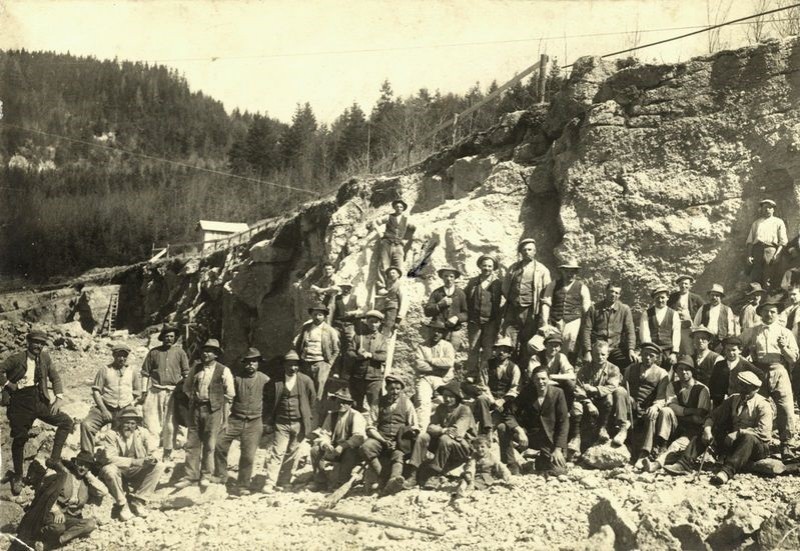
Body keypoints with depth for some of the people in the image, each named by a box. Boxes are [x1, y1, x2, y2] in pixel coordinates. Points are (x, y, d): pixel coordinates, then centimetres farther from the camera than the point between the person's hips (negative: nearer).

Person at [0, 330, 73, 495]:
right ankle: (17, 478, 21)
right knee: (19, 439, 4)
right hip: (20, 404, -3)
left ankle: (54, 458, -3)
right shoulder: (17, 358, -7)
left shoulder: (45, 357, 3)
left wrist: (59, 398, -3)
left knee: (66, 421, -9)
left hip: (40, 401, 3)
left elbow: (55, 377, 8)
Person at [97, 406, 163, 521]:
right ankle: (122, 505, -15)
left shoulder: (142, 433, -2)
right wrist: (133, 462, -34)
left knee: (159, 466, -18)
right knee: (109, 470, -37)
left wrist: (151, 458, -30)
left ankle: (138, 502, -12)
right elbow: (109, 458, -24)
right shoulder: (111, 435, -13)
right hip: (119, 471, -4)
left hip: (136, 473, 4)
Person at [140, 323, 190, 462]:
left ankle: (168, 452, 13)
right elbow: (145, 373, 9)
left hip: (173, 392, 0)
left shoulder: (180, 352, 7)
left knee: (171, 423, 2)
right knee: (151, 421, -5)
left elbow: (186, 374, 10)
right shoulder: (154, 352, 6)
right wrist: (144, 391, 4)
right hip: (155, 391, 0)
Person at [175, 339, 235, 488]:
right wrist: (194, 397, 8)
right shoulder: (195, 368, 8)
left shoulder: (223, 371, -4)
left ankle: (206, 476, 16)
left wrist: (225, 415, -1)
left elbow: (230, 395, 0)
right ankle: (191, 476, 12)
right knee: (192, 444, 5)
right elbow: (186, 387, 21)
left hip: (213, 410, -4)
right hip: (195, 409, 4)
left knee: (209, 445, 3)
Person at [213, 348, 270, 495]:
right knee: (220, 446, -8)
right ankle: (220, 476, 15)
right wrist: (225, 419, 2)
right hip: (235, 420, 1)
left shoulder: (265, 380, 0)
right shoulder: (237, 378, 2)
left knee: (248, 455, -3)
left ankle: (242, 486, 11)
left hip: (254, 423, -1)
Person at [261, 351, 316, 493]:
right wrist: (268, 423, 3)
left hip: (299, 424, 1)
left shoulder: (306, 381, -1)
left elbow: (312, 401, 7)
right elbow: (270, 403, 5)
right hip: (281, 424, -1)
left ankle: (284, 482, 19)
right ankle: (269, 484, -10)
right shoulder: (276, 383, -2)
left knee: (292, 455, 7)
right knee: (277, 452, -8)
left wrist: (310, 420, 8)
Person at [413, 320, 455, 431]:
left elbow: (449, 362, -5)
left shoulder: (447, 346, 14)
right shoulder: (421, 346, 14)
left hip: (443, 380, 1)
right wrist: (438, 367, -6)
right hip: (425, 378, -1)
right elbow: (418, 364, -2)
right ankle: (422, 430, -30)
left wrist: (430, 360, -3)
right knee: (423, 401, -22)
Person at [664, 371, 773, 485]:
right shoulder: (733, 400, 8)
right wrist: (707, 428, -17)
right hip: (733, 442, 6)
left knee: (748, 437, -39)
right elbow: (713, 416, 5)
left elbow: (764, 432, -21)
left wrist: (738, 433, -27)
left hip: (755, 446, -6)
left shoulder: (763, 405, -9)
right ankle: (684, 464, -27)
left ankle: (727, 471, -56)